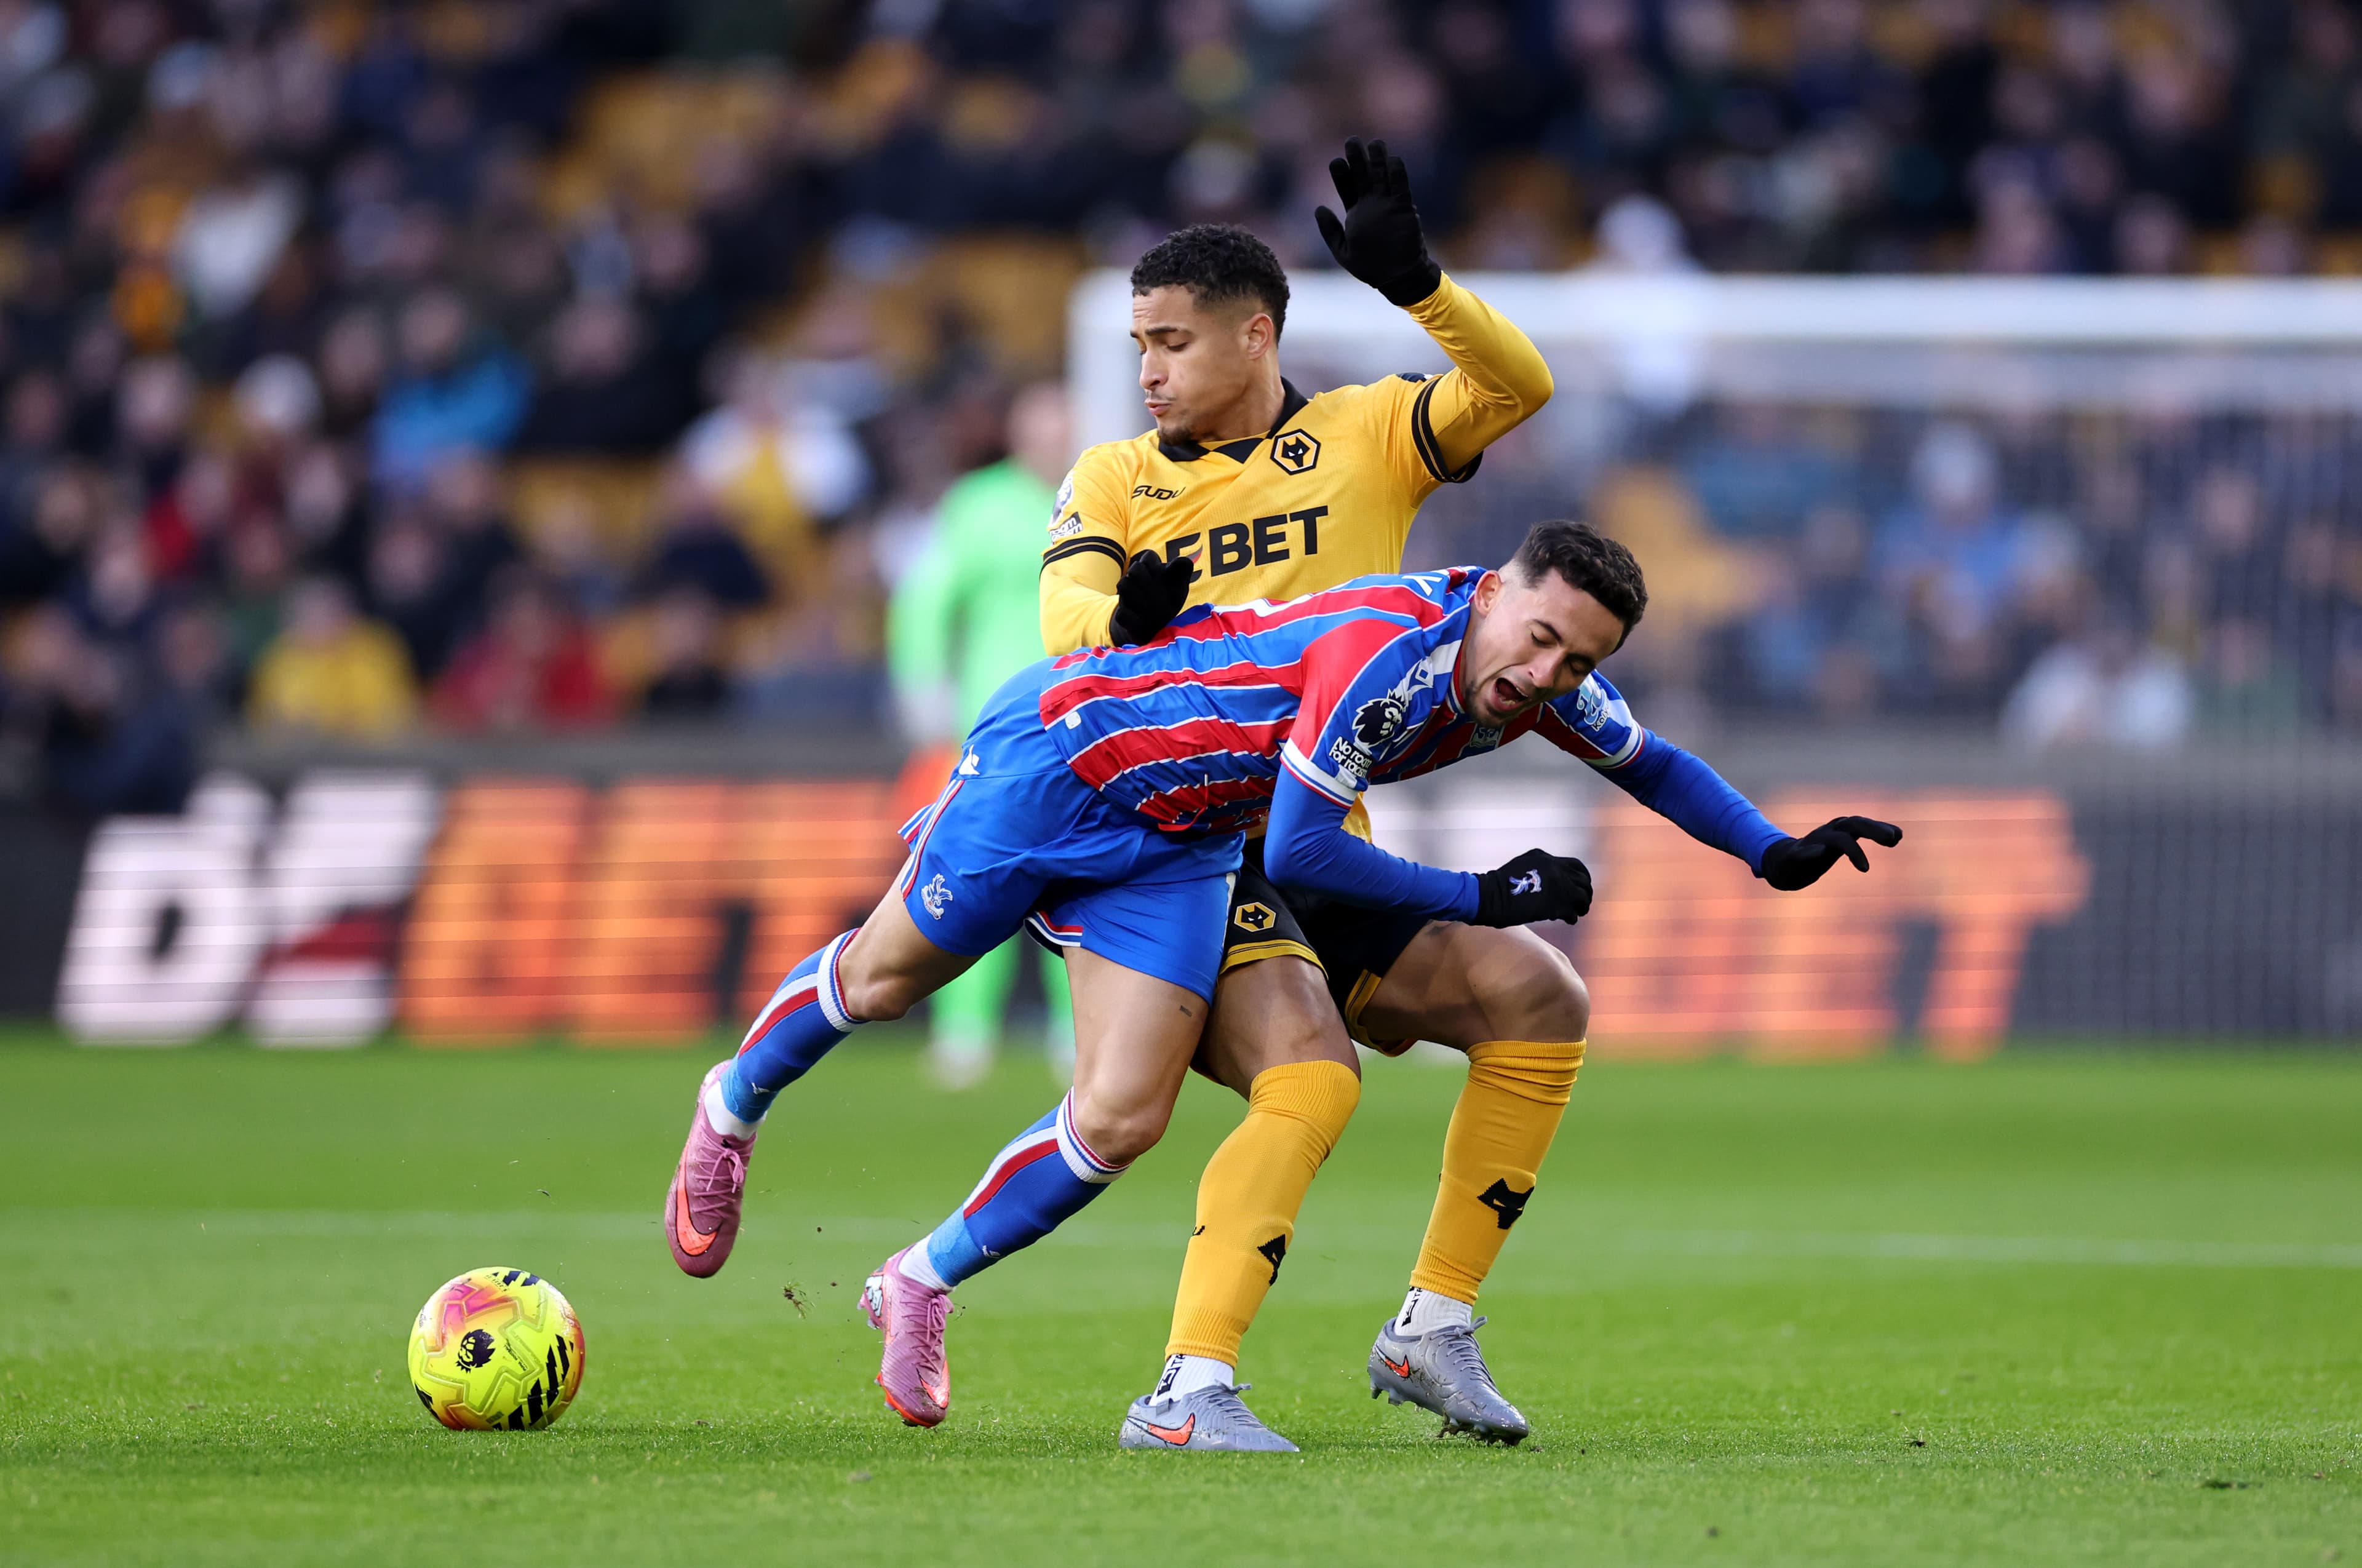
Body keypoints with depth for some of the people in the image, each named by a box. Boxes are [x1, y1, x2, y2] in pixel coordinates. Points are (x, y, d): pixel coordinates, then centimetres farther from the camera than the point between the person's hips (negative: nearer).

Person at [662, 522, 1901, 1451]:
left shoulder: (1540, 678, -11)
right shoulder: (1387, 646, -35)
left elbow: (1647, 761, 10)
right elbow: (1300, 854, -33)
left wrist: (1778, 852, 1)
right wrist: (1482, 899, -27)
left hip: (1173, 844, 6)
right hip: (1057, 755, -6)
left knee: (1118, 1125, -6)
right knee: (889, 977, 16)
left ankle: (922, 1285, 14)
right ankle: (733, 1108, 45)